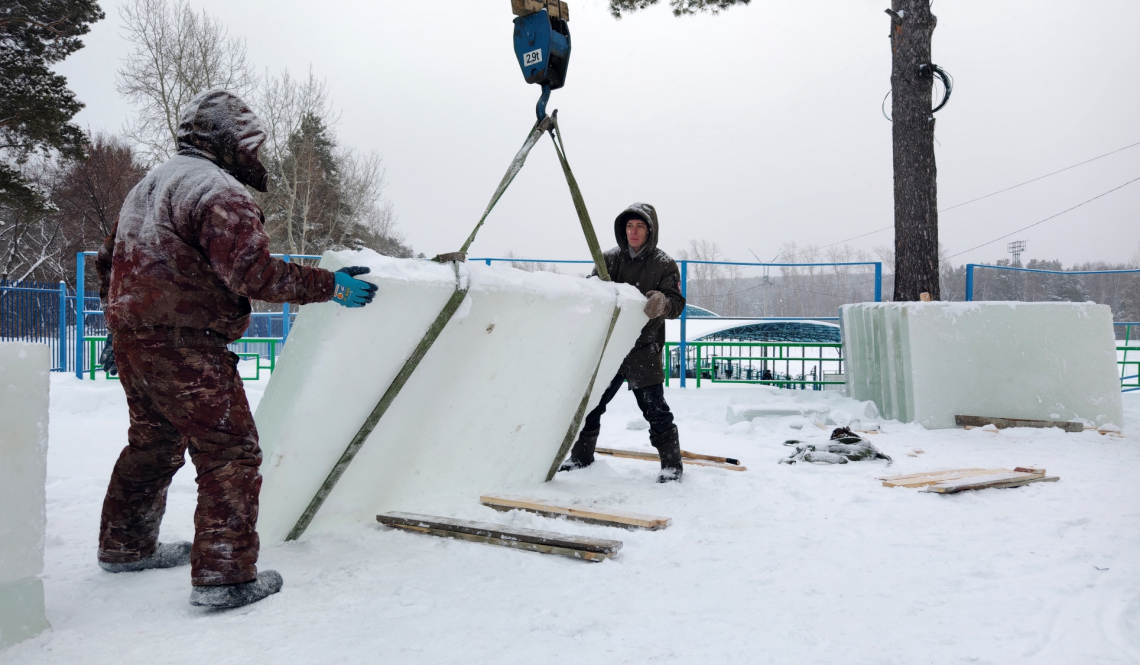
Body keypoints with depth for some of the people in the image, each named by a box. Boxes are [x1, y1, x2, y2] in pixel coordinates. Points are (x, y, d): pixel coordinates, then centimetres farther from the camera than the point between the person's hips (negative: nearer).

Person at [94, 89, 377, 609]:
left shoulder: (147, 186, 19)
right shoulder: (219, 191, -13)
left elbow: (109, 261, 24)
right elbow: (252, 272, -24)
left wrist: (121, 325, 32)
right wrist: (329, 286, -17)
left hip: (132, 339, 10)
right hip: (185, 347, -10)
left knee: (155, 442, 24)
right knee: (230, 451, -5)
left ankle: (126, 546, 39)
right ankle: (225, 575, -4)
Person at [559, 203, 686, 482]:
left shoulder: (664, 264, -4)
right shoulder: (610, 259, 5)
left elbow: (677, 304, -11)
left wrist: (662, 303, -34)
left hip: (644, 350, -4)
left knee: (654, 408, -3)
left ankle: (672, 463, 13)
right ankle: (581, 456, 30)